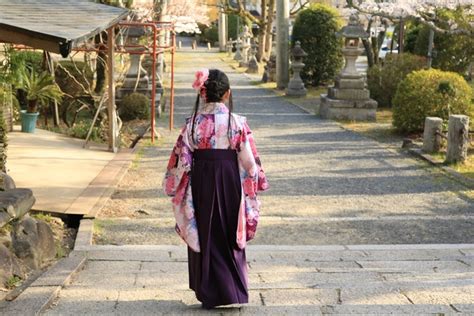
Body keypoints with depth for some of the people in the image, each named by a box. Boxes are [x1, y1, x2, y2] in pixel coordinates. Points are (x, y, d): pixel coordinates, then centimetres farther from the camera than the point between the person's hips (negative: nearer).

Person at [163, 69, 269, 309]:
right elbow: (248, 161, -5)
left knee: (205, 235, 12)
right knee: (229, 236, 15)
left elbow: (182, 160, -4)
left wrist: (175, 188, 8)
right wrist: (254, 184, 9)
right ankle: (233, 290, 20)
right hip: (230, 183, 0)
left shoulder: (194, 123, -7)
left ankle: (209, 295, 16)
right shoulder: (237, 123, -9)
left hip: (201, 184, 0)